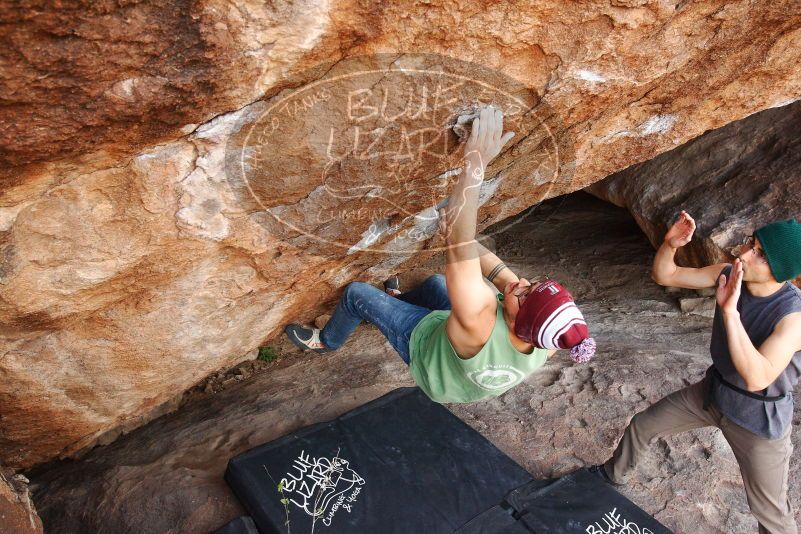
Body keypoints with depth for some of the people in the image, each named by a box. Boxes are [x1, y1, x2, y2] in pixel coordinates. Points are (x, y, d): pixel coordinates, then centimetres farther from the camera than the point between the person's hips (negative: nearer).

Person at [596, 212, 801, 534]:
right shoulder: (727, 274, -16)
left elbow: (756, 379, -44)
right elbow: (663, 276, -7)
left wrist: (730, 311, -48)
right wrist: (670, 244, -28)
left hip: (759, 419, -6)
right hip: (711, 391, 6)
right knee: (643, 425, 17)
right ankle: (613, 475, 46)